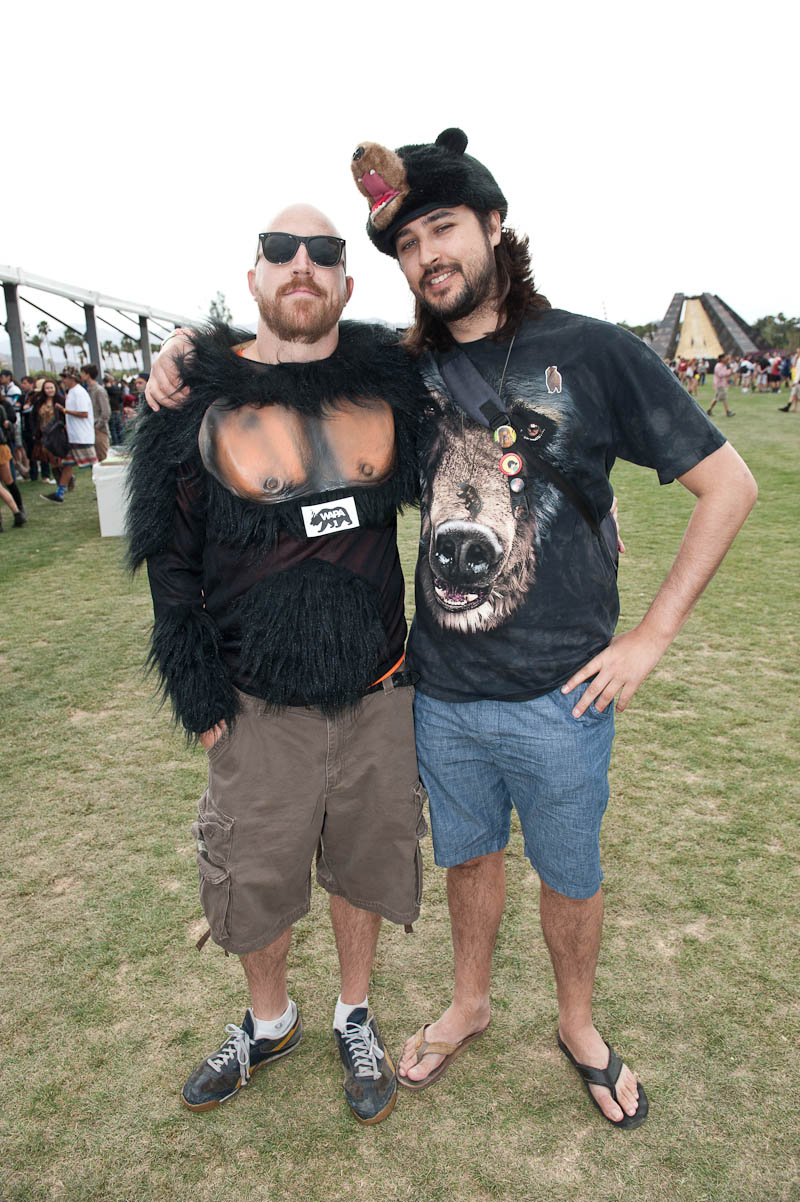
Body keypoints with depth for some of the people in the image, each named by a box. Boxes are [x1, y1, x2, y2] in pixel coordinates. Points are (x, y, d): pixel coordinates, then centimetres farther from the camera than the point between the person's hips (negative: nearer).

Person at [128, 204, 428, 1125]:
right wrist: (202, 702, -1)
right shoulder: (200, 402, -6)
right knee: (251, 880, 16)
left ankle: (354, 1018, 46)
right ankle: (268, 1021, 47)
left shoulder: (391, 382, -2)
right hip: (259, 704, -1)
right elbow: (171, 560, -2)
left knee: (363, 867, 18)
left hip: (377, 694, 2)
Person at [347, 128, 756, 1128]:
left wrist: (650, 638, -10)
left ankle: (578, 1026, 45)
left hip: (559, 697, -3)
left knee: (569, 876, 17)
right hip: (442, 692, 3)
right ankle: (469, 1005, 49)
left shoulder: (592, 354, -9)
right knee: (467, 856, 22)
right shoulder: (408, 373, 1)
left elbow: (729, 485, -6)